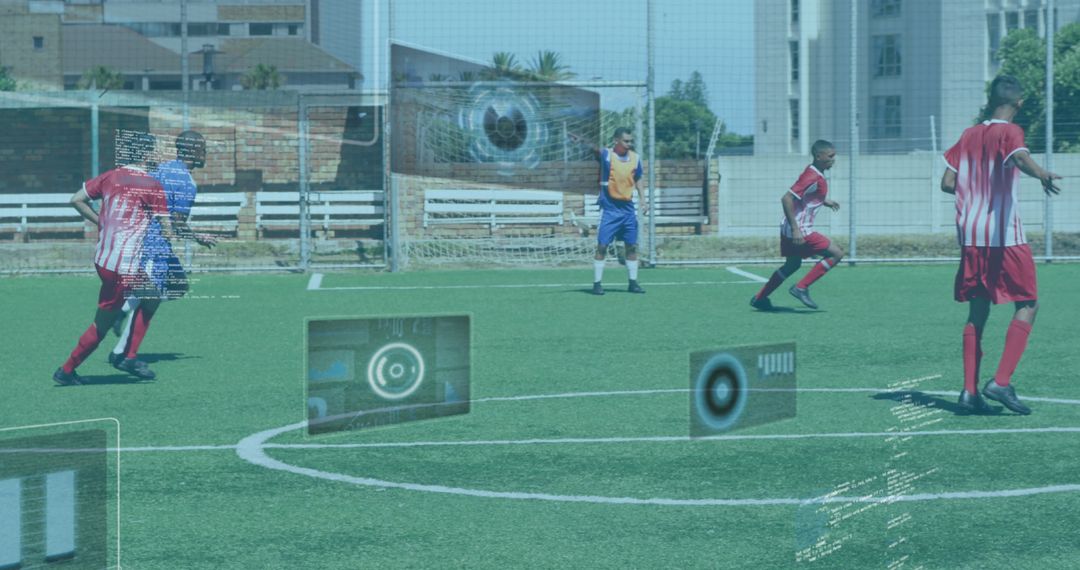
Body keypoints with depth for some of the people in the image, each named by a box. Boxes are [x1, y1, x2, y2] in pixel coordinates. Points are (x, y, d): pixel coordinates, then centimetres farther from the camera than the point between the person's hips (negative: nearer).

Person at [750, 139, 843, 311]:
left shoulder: (816, 175, 10)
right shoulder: (812, 177, -20)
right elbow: (786, 199, -26)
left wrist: (825, 202, 16)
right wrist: (795, 229, -27)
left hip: (790, 230, 10)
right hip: (800, 230, -10)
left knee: (792, 265, 24)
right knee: (836, 253, -8)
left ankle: (759, 298, 30)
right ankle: (801, 288, -6)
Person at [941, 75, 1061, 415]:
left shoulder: (969, 136, 12)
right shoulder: (1009, 132, -5)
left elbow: (947, 183, 12)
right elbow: (1021, 159, -28)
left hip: (970, 236, 6)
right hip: (1005, 235, -6)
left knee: (977, 312, 11)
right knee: (1028, 304, 4)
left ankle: (970, 391, 3)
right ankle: (1001, 381, -9)